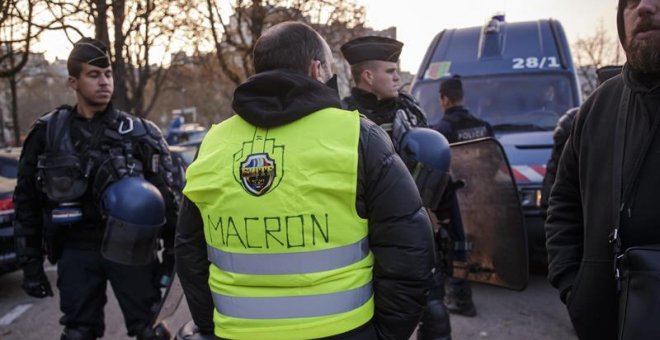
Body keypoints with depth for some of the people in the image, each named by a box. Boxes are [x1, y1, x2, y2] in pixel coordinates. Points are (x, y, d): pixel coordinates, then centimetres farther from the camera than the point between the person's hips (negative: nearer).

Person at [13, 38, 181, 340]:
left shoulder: (140, 132, 1)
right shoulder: (47, 132, 4)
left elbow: (168, 196, 2)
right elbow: (26, 201, 8)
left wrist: (173, 252, -1)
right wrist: (31, 264, 5)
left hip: (130, 248, -1)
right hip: (76, 252, 1)